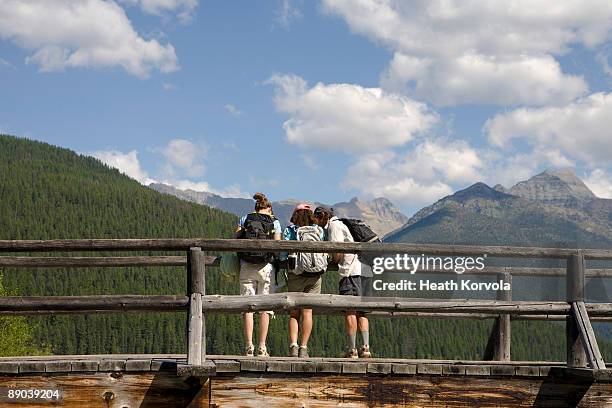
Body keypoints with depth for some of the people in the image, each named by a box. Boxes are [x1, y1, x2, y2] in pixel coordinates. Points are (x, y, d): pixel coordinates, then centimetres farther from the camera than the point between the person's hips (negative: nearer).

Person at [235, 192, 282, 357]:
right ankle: (262, 347, 1)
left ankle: (249, 346, -1)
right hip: (265, 267, -1)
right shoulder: (274, 222, 5)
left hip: (246, 267, 1)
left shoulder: (245, 219, 9)